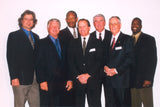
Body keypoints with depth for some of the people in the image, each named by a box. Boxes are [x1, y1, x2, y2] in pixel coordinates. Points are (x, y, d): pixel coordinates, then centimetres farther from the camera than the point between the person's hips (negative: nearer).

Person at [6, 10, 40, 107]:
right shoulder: (14, 36, 1)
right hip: (21, 78, -5)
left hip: (35, 78, 5)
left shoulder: (36, 37, 17)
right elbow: (10, 58, -6)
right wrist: (14, 77, -13)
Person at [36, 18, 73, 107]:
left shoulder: (63, 43, 16)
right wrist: (42, 81, -12)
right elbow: (39, 64, -5)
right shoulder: (42, 43, 1)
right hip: (48, 83, -4)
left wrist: (69, 79, 8)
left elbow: (66, 63, 16)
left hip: (62, 84, 5)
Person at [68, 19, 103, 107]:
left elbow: (99, 61, -2)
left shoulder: (96, 43, 6)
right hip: (78, 81, 2)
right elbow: (71, 62, 5)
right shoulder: (73, 44, 11)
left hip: (92, 80, -1)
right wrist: (78, 76, -7)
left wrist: (88, 75, -10)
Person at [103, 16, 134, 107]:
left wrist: (116, 70, -14)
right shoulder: (107, 39, 16)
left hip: (121, 79, -4)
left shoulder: (127, 39, 0)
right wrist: (105, 67, -4)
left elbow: (130, 59, -8)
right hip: (108, 80, 5)